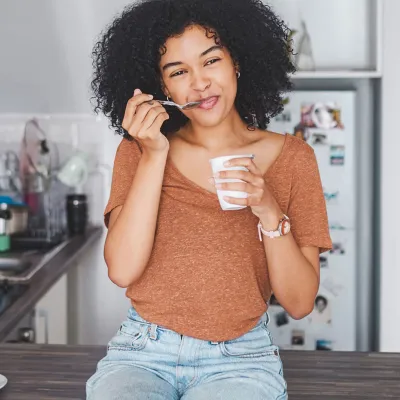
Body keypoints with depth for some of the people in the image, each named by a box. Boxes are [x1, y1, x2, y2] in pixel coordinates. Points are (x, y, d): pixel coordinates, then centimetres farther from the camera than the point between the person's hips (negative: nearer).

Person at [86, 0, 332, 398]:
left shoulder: (291, 157, 1)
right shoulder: (138, 150, 4)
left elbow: (299, 303, -3)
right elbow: (122, 271, -10)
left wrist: (269, 212, -18)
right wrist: (154, 155, -13)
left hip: (241, 360, -1)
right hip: (141, 353, 1)